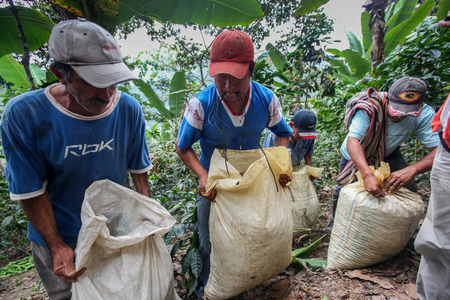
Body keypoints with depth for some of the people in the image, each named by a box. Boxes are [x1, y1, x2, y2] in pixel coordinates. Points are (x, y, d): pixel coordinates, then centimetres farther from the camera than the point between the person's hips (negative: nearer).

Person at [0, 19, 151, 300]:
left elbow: (139, 168, -6)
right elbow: (30, 191, -15)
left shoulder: (129, 109, -18)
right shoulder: (23, 115, -23)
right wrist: (58, 247, -15)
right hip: (56, 236, -1)